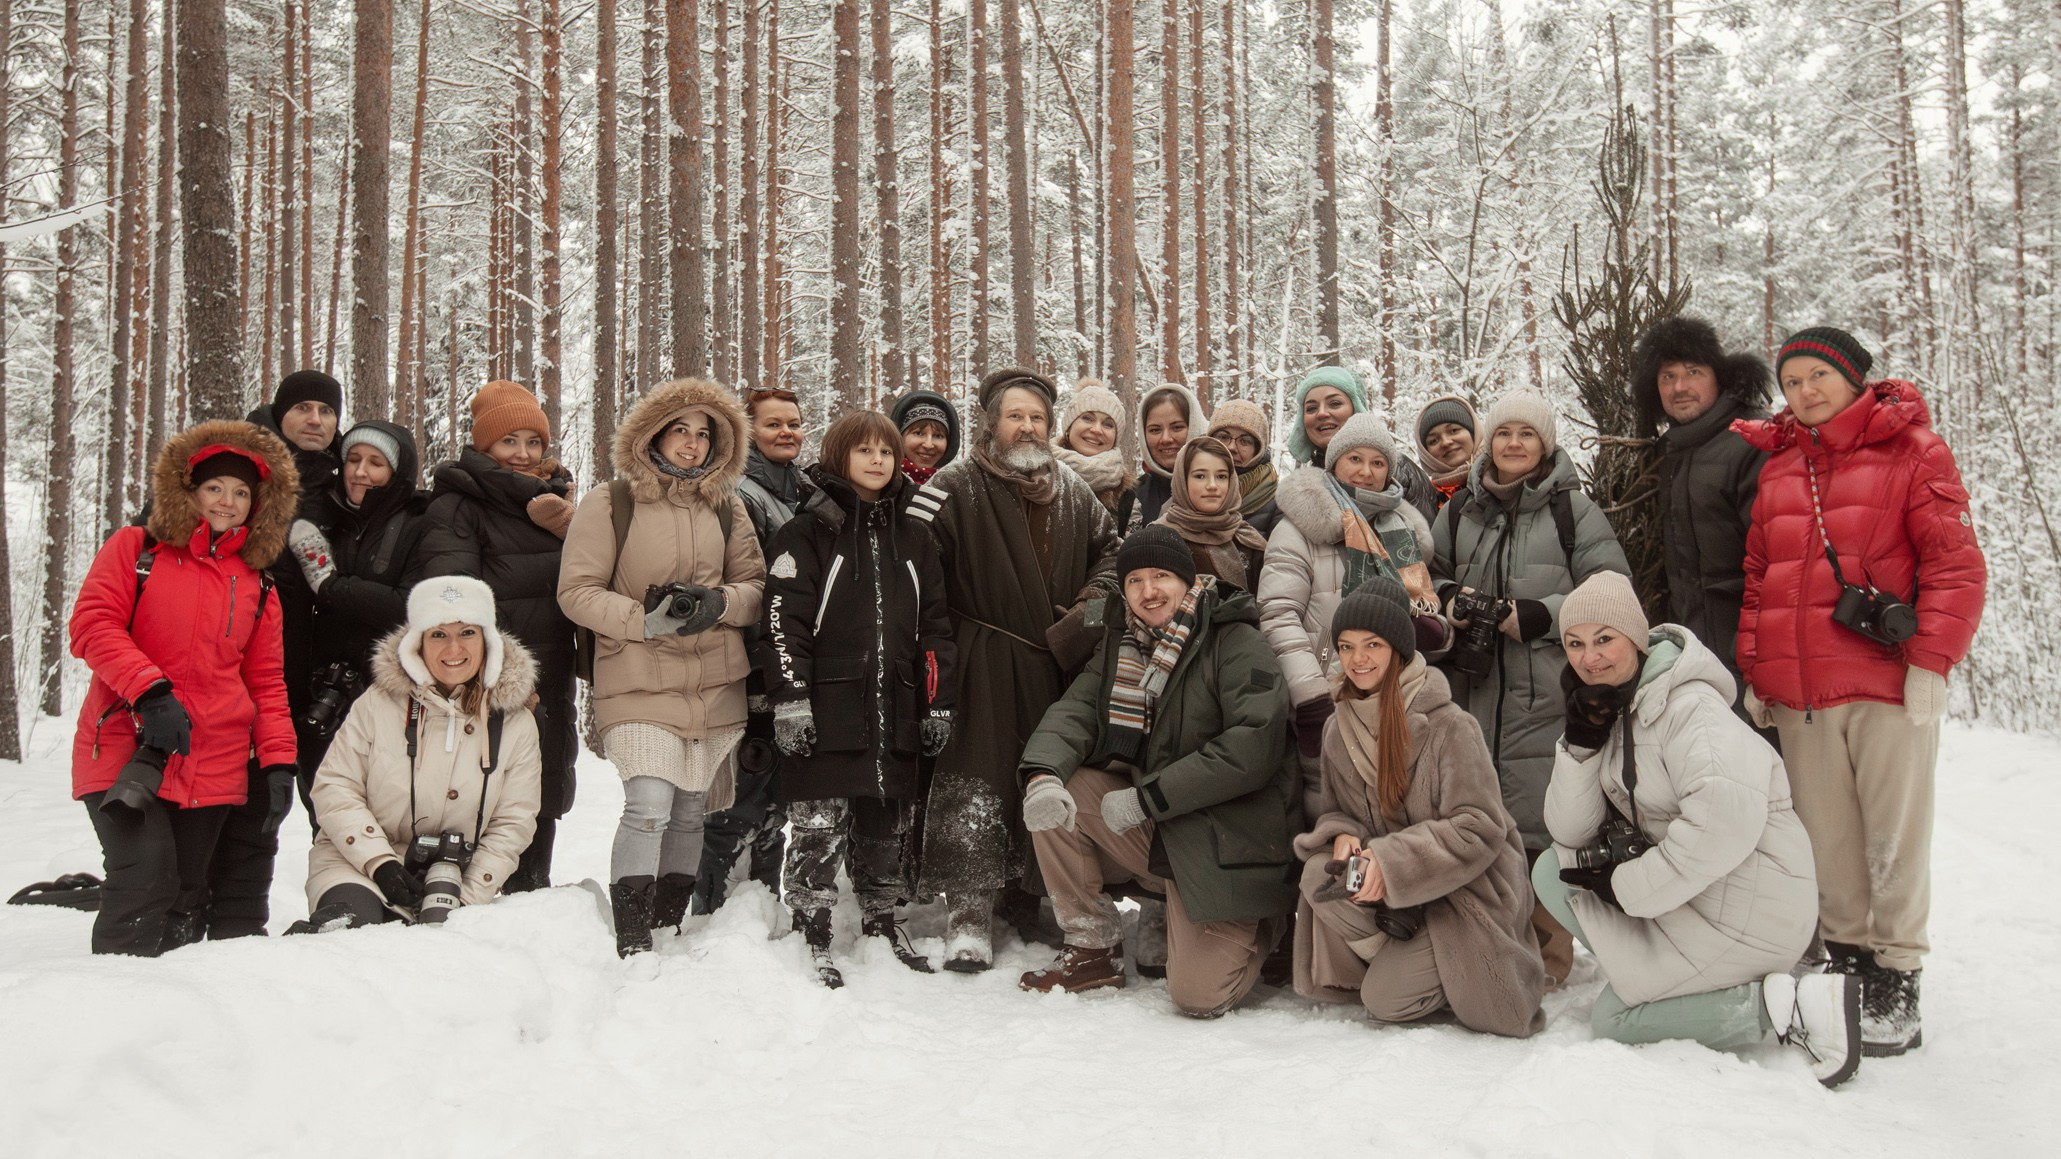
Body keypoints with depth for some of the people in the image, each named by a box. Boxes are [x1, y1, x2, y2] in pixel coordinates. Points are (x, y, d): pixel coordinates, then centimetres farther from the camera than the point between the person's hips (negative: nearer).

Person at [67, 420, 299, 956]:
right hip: (125, 752, -3)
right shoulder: (135, 550, 5)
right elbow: (92, 625, -7)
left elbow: (266, 682, 15)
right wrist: (149, 690, -21)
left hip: (212, 769, 4)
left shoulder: (257, 588, 14)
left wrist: (278, 762, 4)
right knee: (145, 881, -18)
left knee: (186, 902, 6)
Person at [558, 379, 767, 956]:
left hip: (716, 686, 4)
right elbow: (577, 591, -4)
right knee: (649, 806, -17)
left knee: (691, 812, 10)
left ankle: (668, 929, 23)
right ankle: (631, 946, -10)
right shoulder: (609, 503, -2)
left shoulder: (727, 506, 11)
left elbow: (756, 586, 11)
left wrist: (718, 603, -10)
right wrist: (645, 619, -17)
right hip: (639, 683, -4)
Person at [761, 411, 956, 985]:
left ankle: (882, 918, 26)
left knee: (886, 822, 12)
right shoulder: (808, 532, 1)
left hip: (894, 712, 4)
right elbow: (784, 620, -6)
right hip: (828, 708, -4)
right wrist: (790, 700, -13)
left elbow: (934, 625, 16)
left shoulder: (914, 536, 15)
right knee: (819, 825, -3)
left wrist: (938, 703, 10)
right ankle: (812, 930, 8)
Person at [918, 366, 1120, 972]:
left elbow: (1109, 547, 24)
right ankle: (970, 912, 3)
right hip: (983, 668, -5)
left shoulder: (1073, 492, 12)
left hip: (1057, 666, 5)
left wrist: (1092, 600, 6)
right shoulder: (956, 486, -5)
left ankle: (1033, 896, 29)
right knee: (977, 785, -6)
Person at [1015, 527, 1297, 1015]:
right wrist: (1042, 773, -28)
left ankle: (1255, 925, 18)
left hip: (1223, 841, -6)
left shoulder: (1236, 642, -10)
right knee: (1054, 793, -15)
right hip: (1150, 829, 6)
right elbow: (1076, 711, -4)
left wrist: (1147, 797, -21)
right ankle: (1093, 949, 0)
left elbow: (1255, 746, -22)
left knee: (1198, 996, -17)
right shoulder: (1121, 645, 10)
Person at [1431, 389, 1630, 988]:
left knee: (1538, 827, -7)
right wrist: (1450, 602, 3)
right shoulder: (1458, 512, 16)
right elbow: (1429, 575, 26)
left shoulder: (1573, 510, 5)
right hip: (1473, 693, 4)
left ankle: (1547, 955, 5)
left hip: (1546, 697, -4)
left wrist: (1531, 616, -12)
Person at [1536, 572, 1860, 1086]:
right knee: (1552, 872, -1)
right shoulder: (1607, 709, 6)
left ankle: (1786, 1004, -6)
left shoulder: (1689, 706, -19)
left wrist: (1627, 884, -22)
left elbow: (1727, 821, -34)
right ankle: (1665, 973, 2)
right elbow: (1570, 832, 0)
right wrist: (1581, 741, -15)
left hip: (1749, 908, -8)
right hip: (1688, 891, 8)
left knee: (1612, 1019, -6)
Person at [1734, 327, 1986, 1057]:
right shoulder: (1773, 465, 14)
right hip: (1798, 694, 4)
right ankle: (1846, 959, 20)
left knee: (1895, 835, 1)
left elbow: (1955, 562, -3)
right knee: (1826, 839, 9)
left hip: (1888, 684, -4)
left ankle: (1896, 986, 8)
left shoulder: (1911, 449, 2)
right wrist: (1753, 673, 7)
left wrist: (1931, 660, -12)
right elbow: (1755, 577, 14)